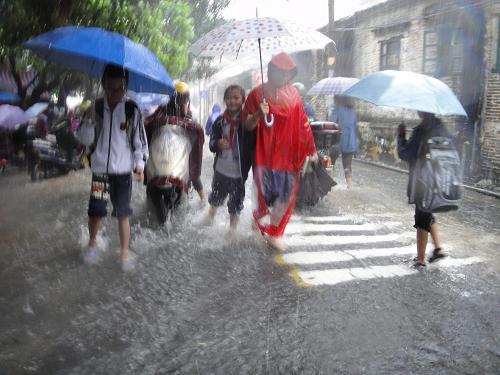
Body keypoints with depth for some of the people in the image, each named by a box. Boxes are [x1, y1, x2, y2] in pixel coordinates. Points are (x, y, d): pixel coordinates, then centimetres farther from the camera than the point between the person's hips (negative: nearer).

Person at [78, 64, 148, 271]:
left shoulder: (131, 110, -4)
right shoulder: (96, 108, 1)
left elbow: (140, 140, 0)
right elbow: (85, 139, 1)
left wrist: (140, 164, -9)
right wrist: (89, 121, -17)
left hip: (123, 171, -1)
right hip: (100, 169, 1)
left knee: (122, 214, 3)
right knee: (95, 211, 2)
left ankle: (125, 252, 17)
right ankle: (92, 244, 29)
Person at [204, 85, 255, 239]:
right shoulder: (220, 121, 2)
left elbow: (253, 145, -8)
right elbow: (212, 143, 6)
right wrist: (218, 144, -15)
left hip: (239, 171, -3)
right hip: (221, 168, 3)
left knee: (236, 203, 6)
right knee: (216, 197, 21)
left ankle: (232, 229, 25)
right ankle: (211, 216, 50)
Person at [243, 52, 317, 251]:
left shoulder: (293, 95, 6)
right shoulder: (258, 94, -4)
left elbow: (302, 124, 12)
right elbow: (247, 125, -4)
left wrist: (311, 149, 14)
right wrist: (258, 115, -24)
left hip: (288, 154, 3)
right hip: (264, 153, -3)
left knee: (286, 196, 3)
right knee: (265, 194, 3)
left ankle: (274, 233, 18)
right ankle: (259, 216, 36)